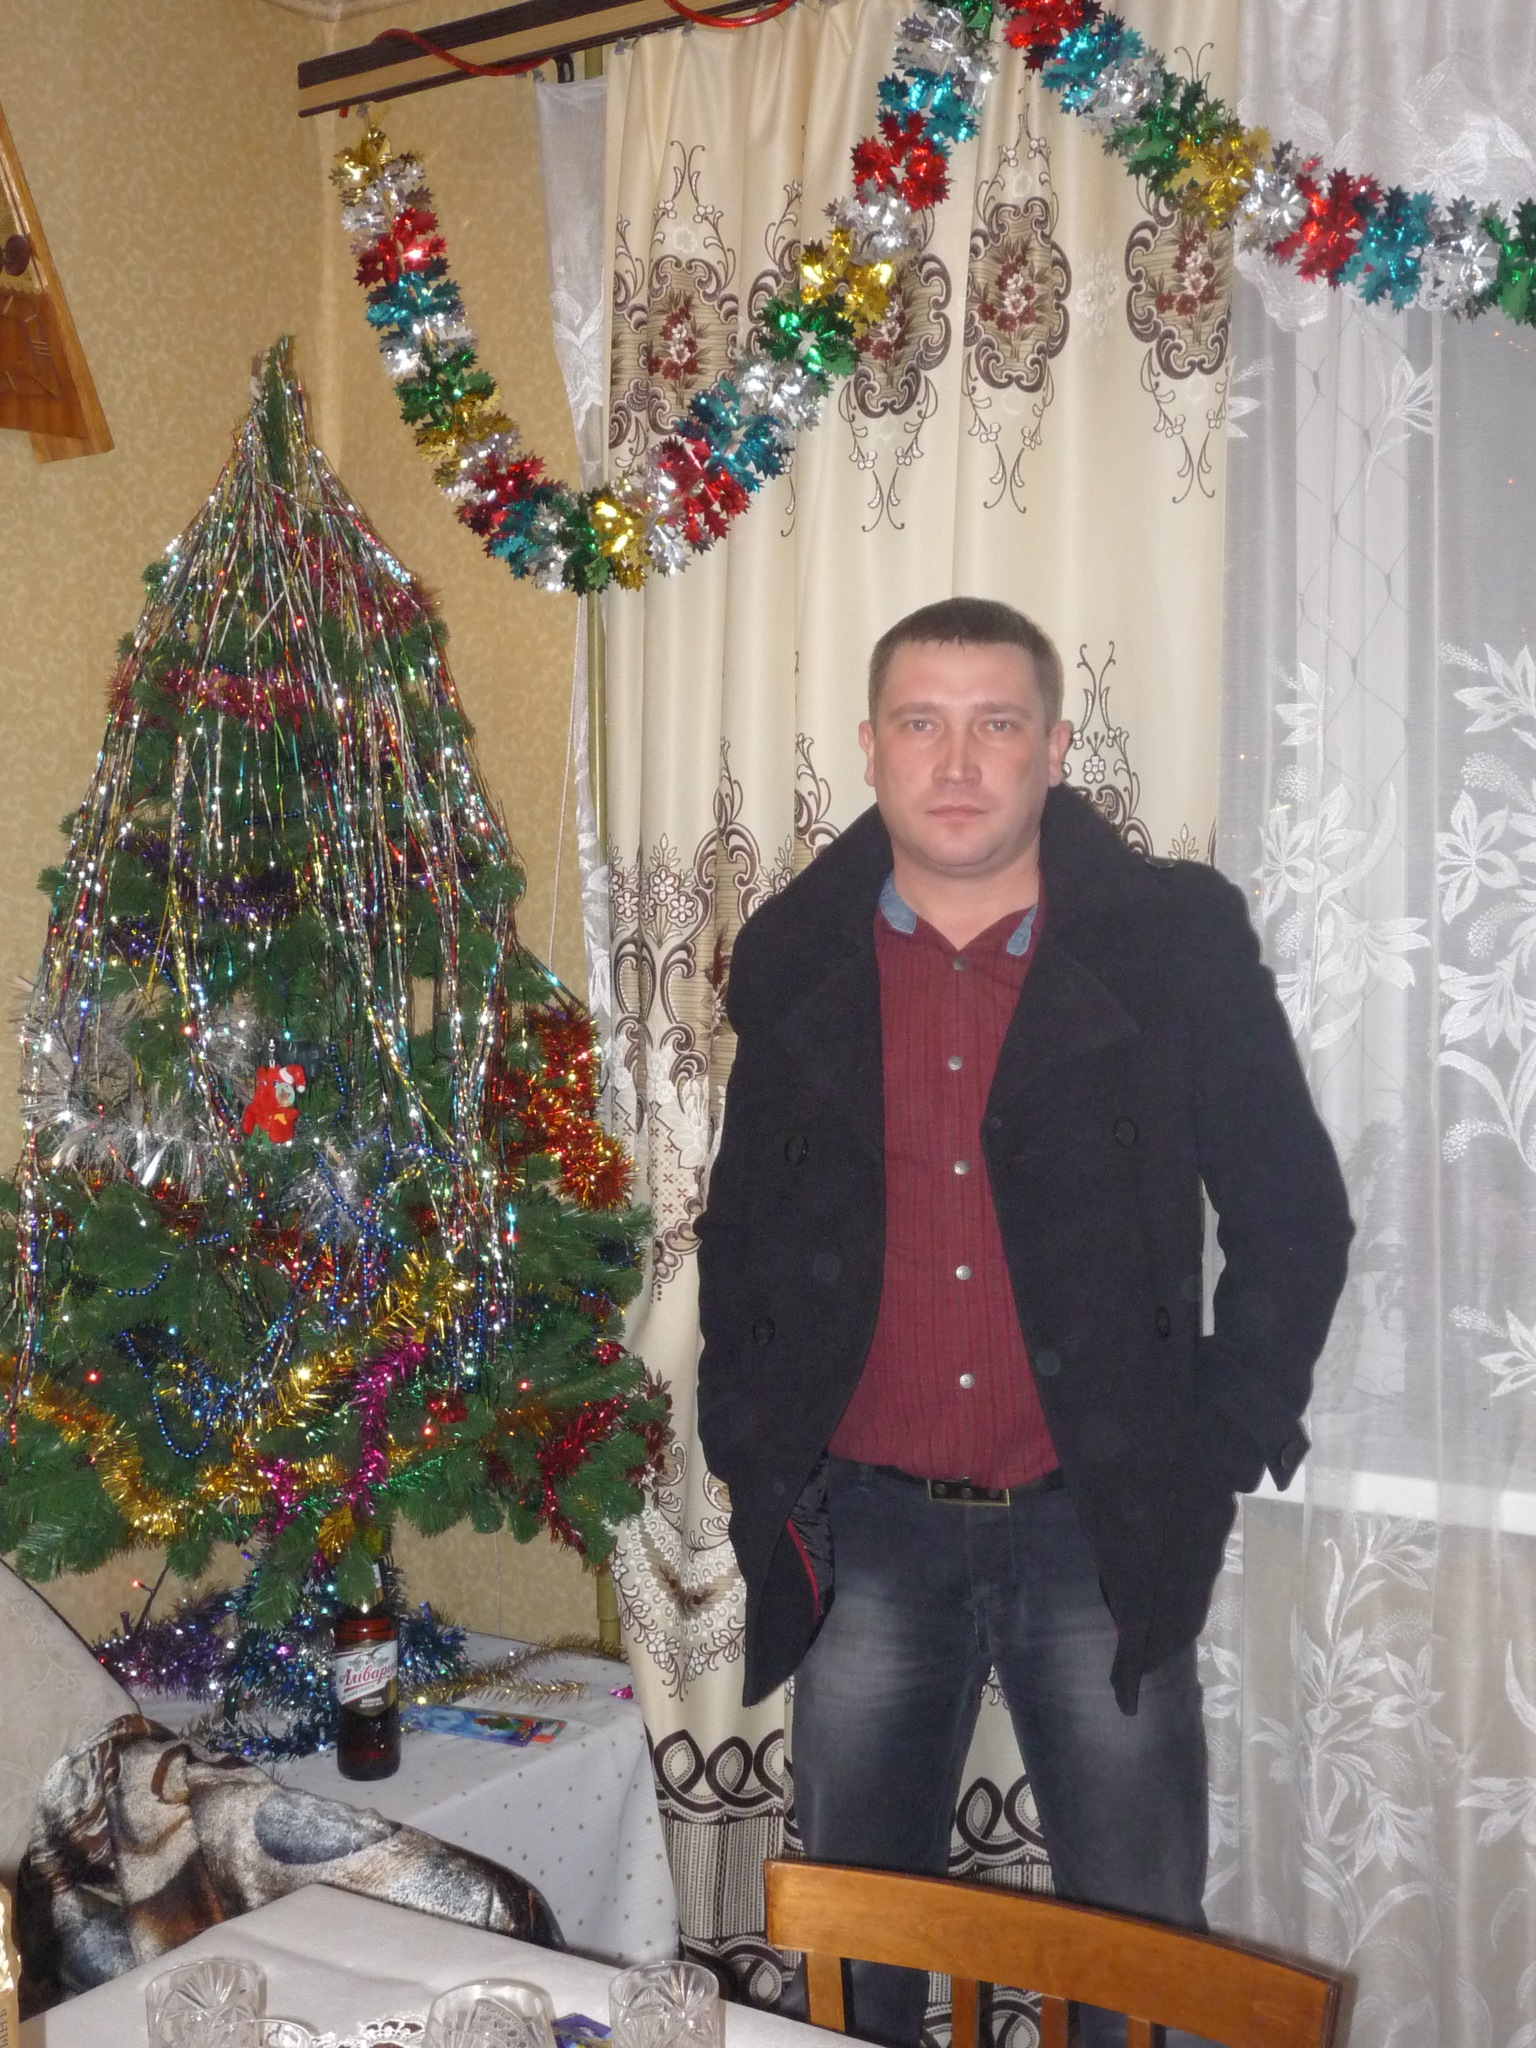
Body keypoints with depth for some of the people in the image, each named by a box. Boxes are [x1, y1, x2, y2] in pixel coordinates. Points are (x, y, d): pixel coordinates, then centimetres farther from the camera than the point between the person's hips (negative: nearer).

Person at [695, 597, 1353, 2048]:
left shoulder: (1174, 939, -5)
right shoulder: (797, 956, 3)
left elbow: (1295, 1216, 1)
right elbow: (741, 1226, 12)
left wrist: (1217, 1458, -4)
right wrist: (748, 1455, 5)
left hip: (1097, 1531, -1)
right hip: (867, 1533, 2)